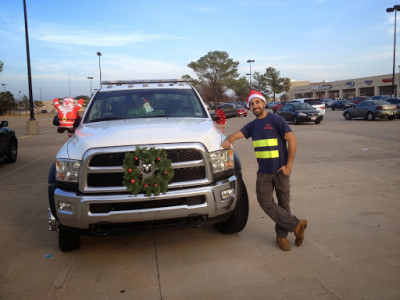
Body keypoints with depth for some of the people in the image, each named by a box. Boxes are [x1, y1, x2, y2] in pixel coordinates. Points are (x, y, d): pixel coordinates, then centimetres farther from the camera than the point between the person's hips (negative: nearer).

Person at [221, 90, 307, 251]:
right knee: (265, 203, -1)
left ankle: (281, 235, 23)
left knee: (283, 204, 6)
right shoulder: (252, 125, 12)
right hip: (263, 172, 5)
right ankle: (296, 225, 11)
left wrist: (289, 165, -13)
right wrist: (227, 140, -19)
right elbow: (237, 134, 6)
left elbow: (292, 140, -11)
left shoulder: (276, 120, -7)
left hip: (280, 171, -5)